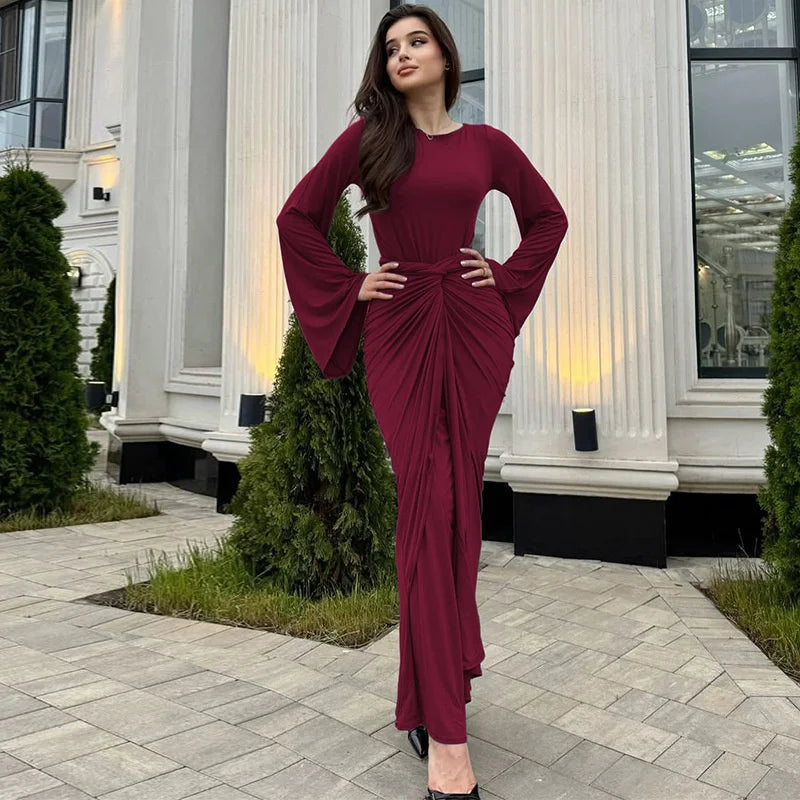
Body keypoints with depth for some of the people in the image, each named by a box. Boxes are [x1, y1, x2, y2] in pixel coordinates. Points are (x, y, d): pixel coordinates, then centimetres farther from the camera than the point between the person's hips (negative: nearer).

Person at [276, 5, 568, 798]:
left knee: (460, 498, 3)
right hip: (398, 329, -2)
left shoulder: (486, 143, 10)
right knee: (426, 500, -10)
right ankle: (447, 735, -6)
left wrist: (509, 280, 9)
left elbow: (548, 216, 21)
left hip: (474, 327, 2)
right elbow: (298, 216, 9)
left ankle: (436, 671, 23)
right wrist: (350, 285, 1)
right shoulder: (366, 136, 5)